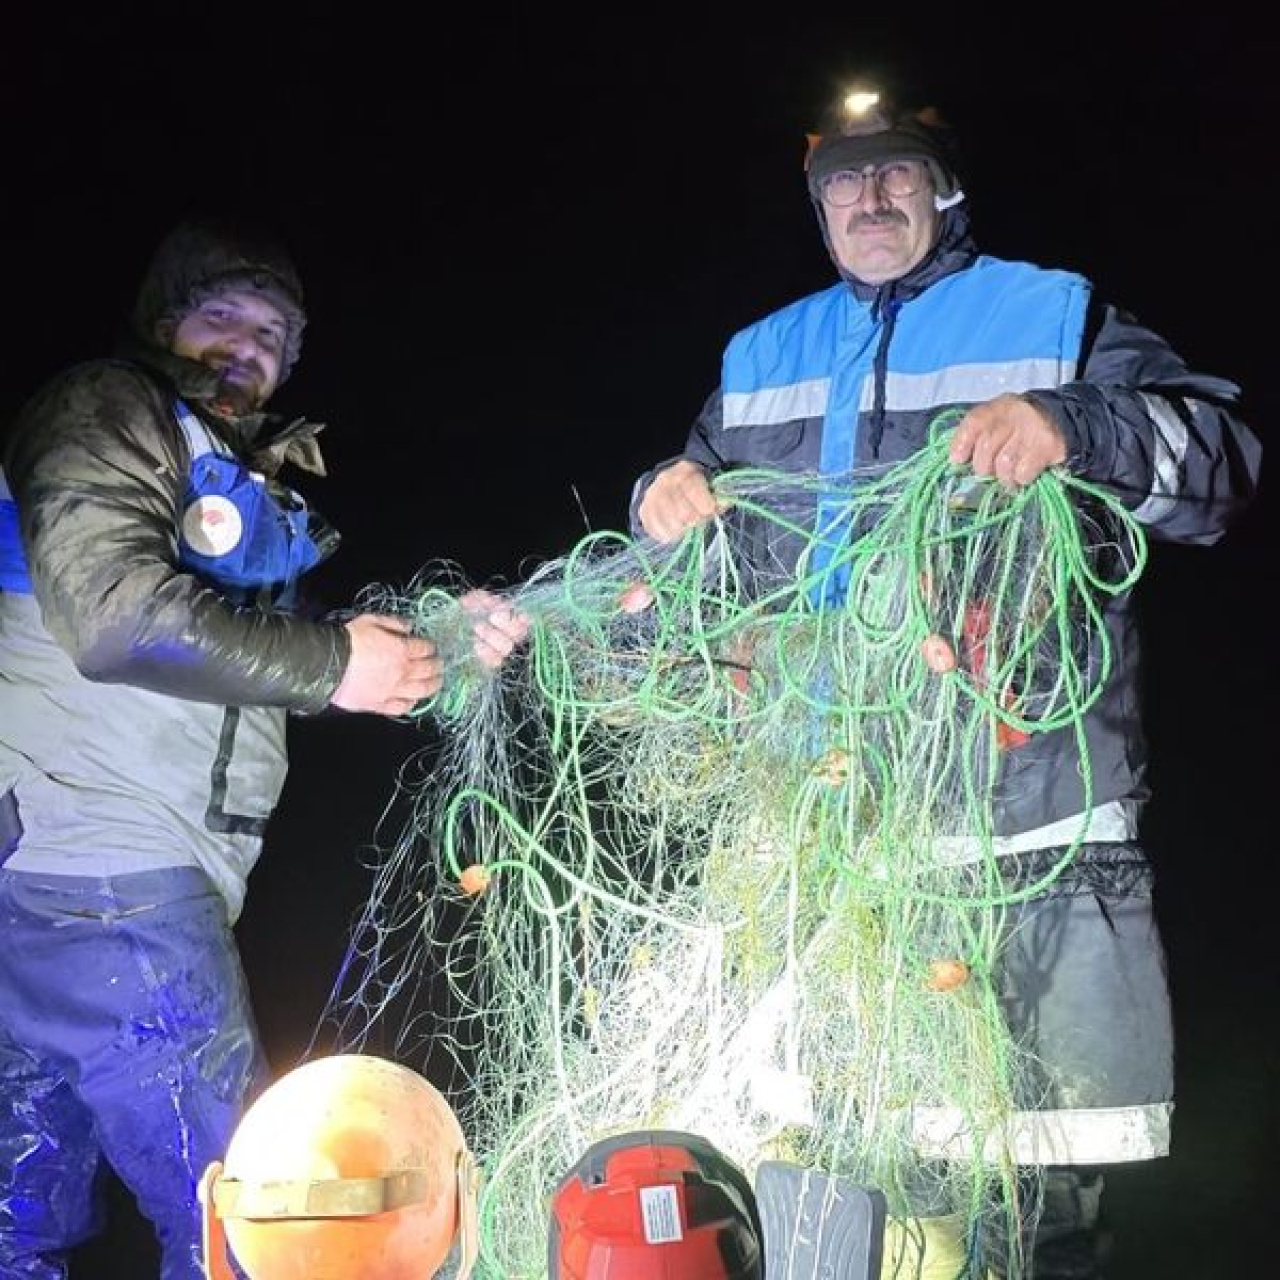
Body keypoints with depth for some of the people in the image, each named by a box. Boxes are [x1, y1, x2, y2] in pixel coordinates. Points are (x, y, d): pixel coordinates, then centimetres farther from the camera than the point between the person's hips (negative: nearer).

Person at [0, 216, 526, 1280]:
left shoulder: (244, 476, 26)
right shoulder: (107, 412, -3)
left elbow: (279, 647, 20)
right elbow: (116, 613, -19)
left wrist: (437, 639, 6)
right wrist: (333, 664, -13)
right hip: (102, 879, -10)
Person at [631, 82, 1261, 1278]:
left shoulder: (1058, 315, 10)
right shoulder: (760, 358, 22)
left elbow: (1219, 459, -3)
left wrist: (1073, 428, -23)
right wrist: (670, 504, 1)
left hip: (1025, 810, -3)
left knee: (1036, 1178, -5)